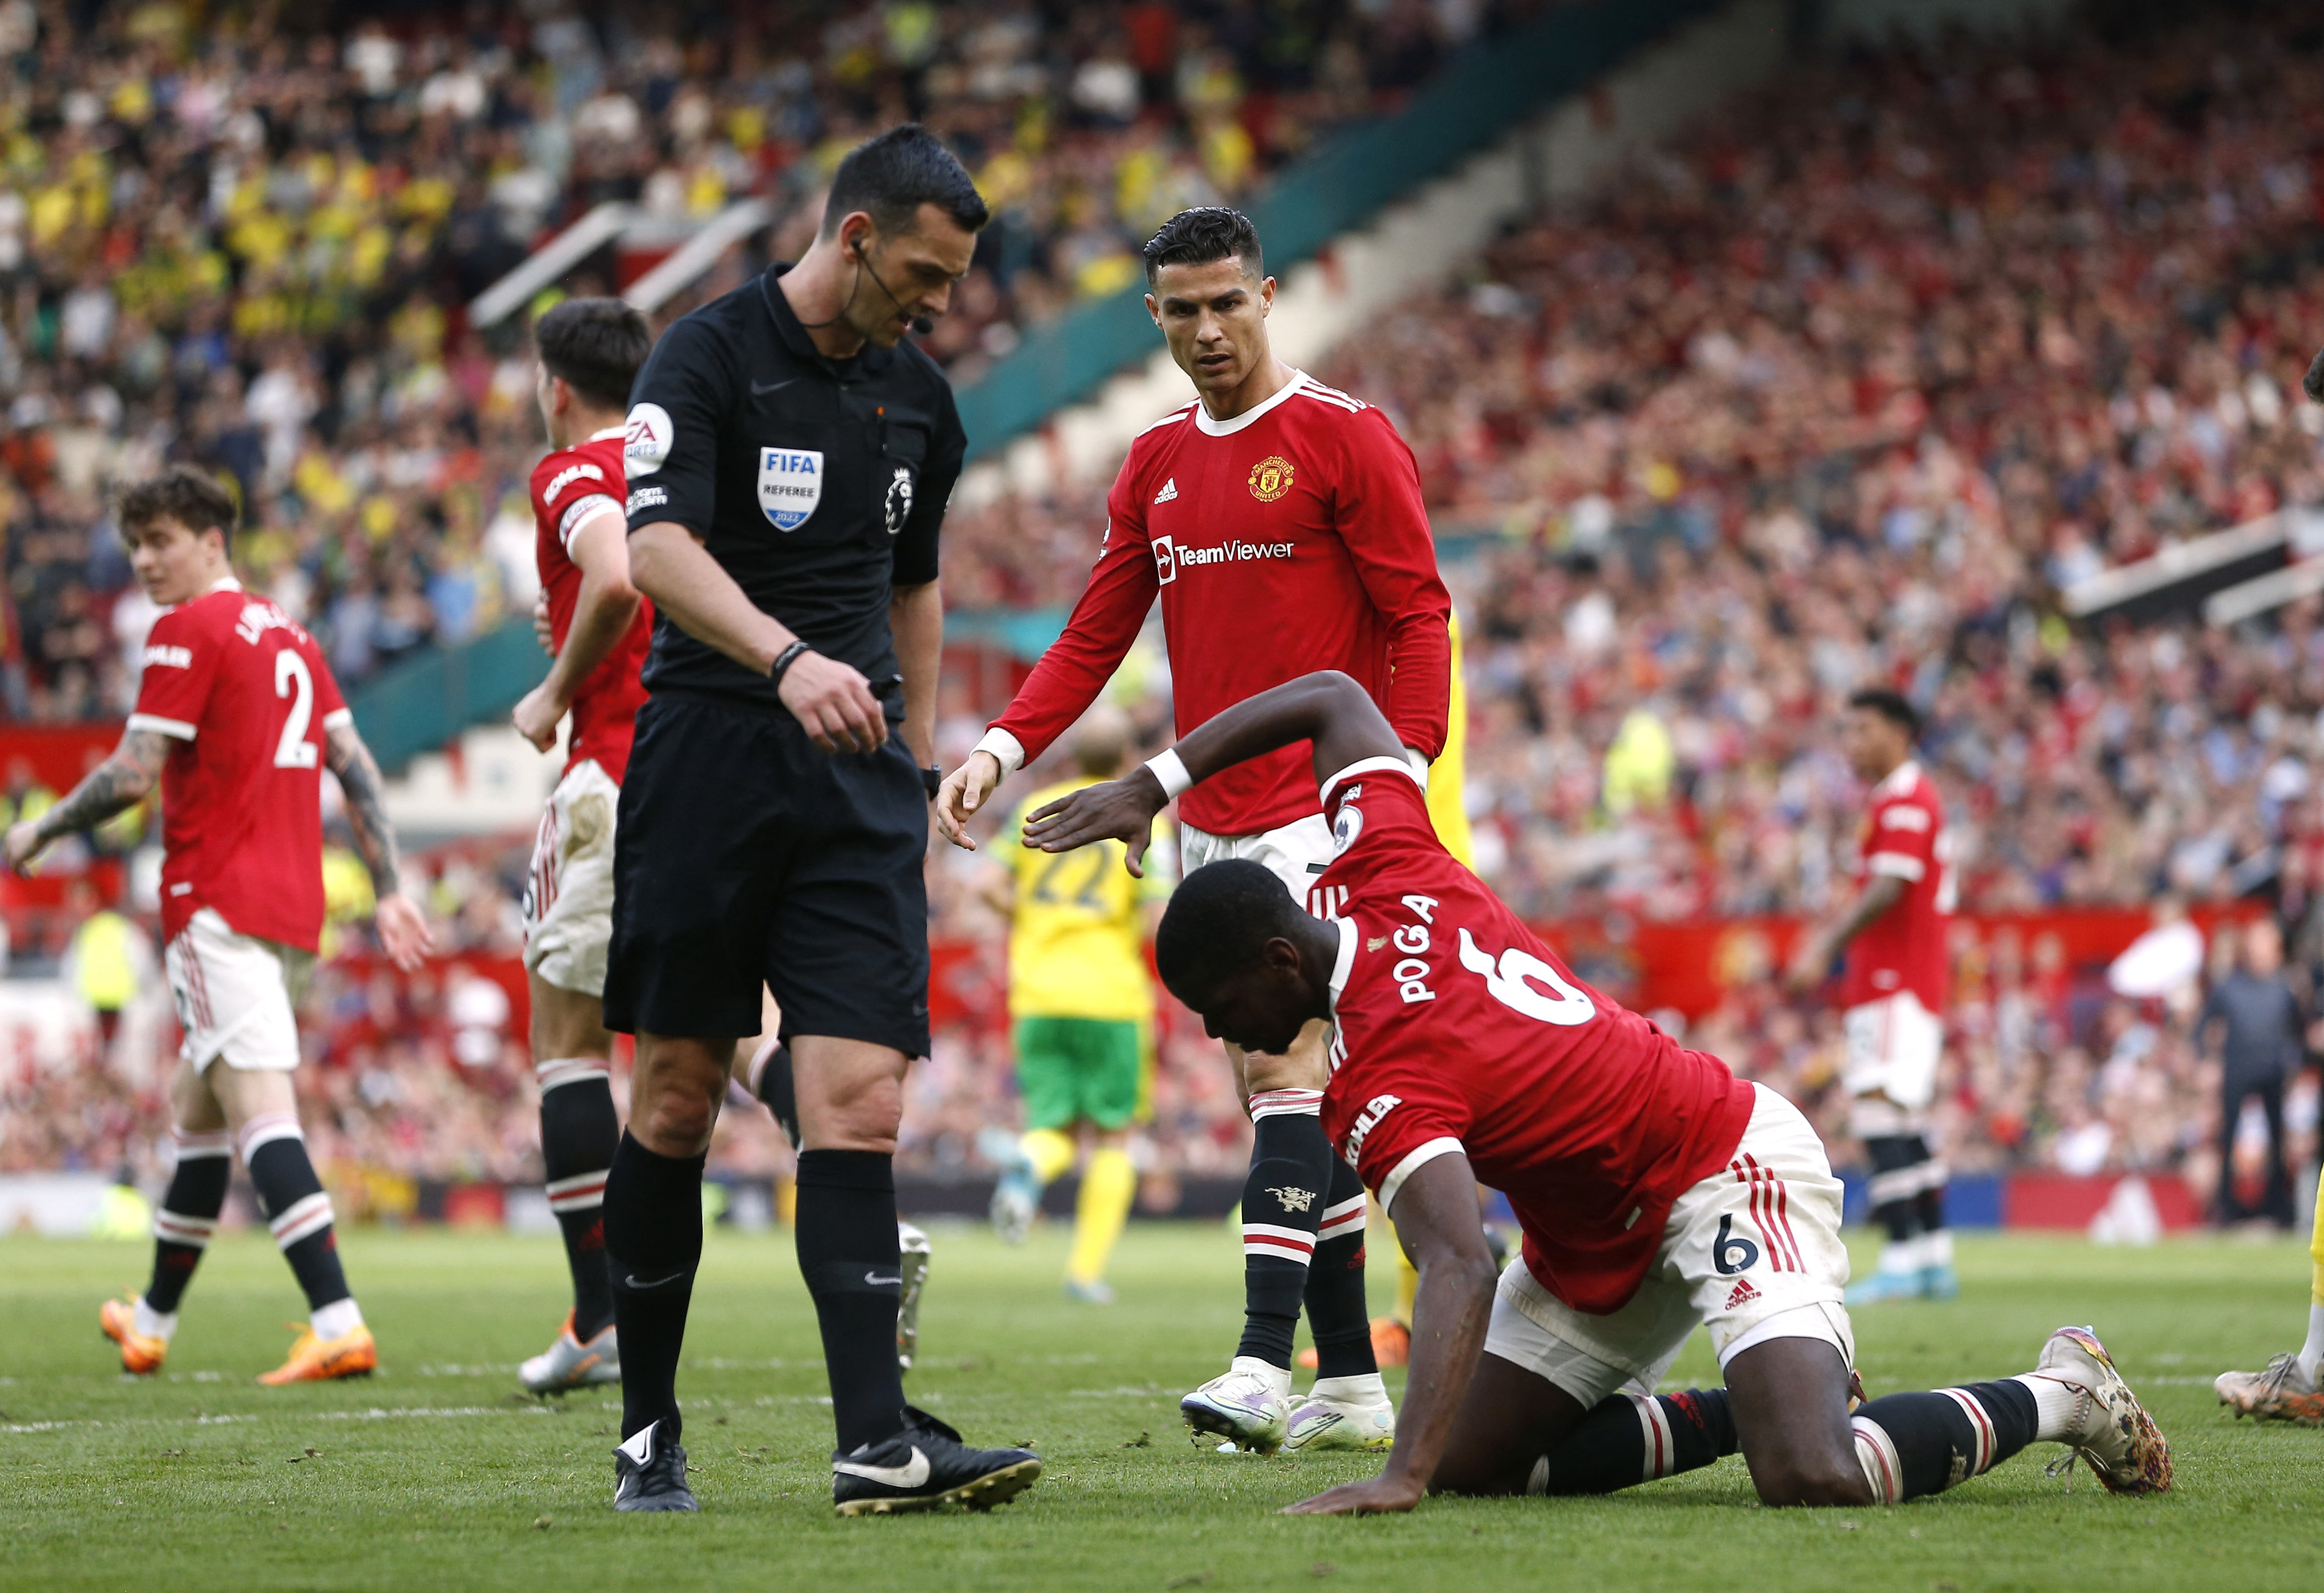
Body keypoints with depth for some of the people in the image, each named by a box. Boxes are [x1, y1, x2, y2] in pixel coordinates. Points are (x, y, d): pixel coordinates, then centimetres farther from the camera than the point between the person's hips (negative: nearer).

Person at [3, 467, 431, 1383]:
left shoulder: (188, 630, -7)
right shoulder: (289, 636, 18)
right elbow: (353, 764, 15)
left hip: (218, 905, -9)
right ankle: (151, 1324, 32)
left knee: (258, 1108, -18)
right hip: (292, 908, 9)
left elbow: (133, 774, -11)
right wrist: (389, 888, 15)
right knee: (198, 1108, 20)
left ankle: (339, 1324, -32)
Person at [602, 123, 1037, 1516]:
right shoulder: (709, 359, -6)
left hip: (858, 776, 4)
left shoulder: (920, 400, 13)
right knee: (677, 1099, 2)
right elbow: (660, 549, -21)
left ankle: (878, 1442, -16)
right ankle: (649, 1434, 15)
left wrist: (922, 756, 20)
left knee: (861, 1100, -9)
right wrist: (788, 659, -37)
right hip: (708, 759, -4)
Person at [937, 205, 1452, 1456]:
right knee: (1277, 1093, 7)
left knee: (1287, 1069, -17)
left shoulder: (1344, 438, -5)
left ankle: (1264, 1361, -25)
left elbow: (1418, 616, -7)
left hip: (1322, 807, -7)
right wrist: (1001, 748, 1)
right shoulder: (1155, 464, 14)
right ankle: (1350, 1385, 11)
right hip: (1210, 820, 7)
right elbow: (1096, 636, 15)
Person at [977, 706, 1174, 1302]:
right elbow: (1159, 919, -11)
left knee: (1056, 1129, 9)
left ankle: (1027, 1163, -27)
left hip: (1039, 993, 3)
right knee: (1112, 1134, 10)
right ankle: (1088, 1269, 3)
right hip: (1111, 994, -2)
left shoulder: (1036, 808, 7)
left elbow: (993, 886, -1)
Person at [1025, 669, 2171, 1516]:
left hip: (1731, 1174, -10)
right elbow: (1336, 697, 11)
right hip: (1606, 1236, 10)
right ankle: (1756, 1409, 9)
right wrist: (1154, 785, 9)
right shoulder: (1380, 873, -6)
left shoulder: (1383, 1085, -30)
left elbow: (1460, 1269, -44)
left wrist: (1401, 1476, -55)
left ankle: (2057, 1396, -3)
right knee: (1475, 1465, 1)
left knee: (1813, 1481, -29)